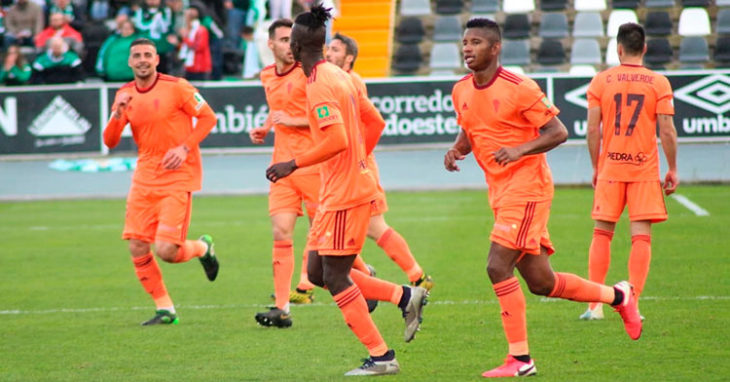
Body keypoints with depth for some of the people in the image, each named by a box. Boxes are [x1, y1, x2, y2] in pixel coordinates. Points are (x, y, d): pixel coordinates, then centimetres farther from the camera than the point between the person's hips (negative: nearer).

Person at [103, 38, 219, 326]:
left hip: (178, 176, -5)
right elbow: (109, 142, 4)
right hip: (144, 178, 5)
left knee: (165, 251, -15)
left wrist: (185, 148, -15)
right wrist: (118, 113, -14)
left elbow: (208, 117, -4)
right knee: (137, 248, -3)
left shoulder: (175, 87, -8)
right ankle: (164, 309, 11)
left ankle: (202, 248, 20)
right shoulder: (125, 95, 6)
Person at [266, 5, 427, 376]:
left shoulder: (320, 85, -18)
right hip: (341, 190, 10)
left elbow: (337, 140, -27)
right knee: (317, 271, 13)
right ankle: (405, 296, 13)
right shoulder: (338, 76, 12)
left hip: (344, 194, -10)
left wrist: (293, 164, -20)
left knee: (335, 276, -4)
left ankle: (380, 357, -1)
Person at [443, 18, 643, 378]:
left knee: (497, 267, -17)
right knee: (541, 282, 10)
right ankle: (618, 296, 31)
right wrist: (457, 150, 0)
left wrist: (520, 150, -25)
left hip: (526, 188, -8)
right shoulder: (461, 92, 7)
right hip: (500, 193, 8)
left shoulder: (519, 88, -14)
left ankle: (520, 359, -8)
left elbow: (558, 132, -11)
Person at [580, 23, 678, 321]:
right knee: (641, 236, 0)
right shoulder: (658, 83, -2)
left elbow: (592, 129, -2)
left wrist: (596, 167, 9)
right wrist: (673, 170, 3)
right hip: (645, 169, -1)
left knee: (602, 233, 10)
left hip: (610, 168, 1)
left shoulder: (601, 81, 0)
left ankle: (595, 305, 6)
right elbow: (667, 131, -6)